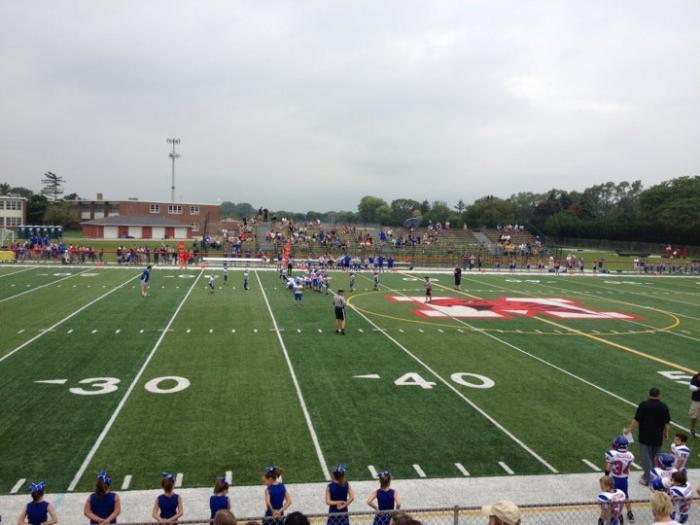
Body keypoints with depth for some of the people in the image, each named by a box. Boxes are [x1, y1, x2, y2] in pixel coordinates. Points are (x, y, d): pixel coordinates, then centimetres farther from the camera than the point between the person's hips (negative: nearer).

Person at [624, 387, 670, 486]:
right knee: (654, 457, 17)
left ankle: (648, 478, 2)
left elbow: (636, 420, -13)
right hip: (658, 437, 4)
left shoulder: (643, 405, -12)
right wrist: (666, 433, 23)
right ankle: (648, 474, 28)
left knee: (646, 457, 2)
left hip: (645, 437, -4)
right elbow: (667, 422, 8)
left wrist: (628, 429, -3)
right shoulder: (664, 406, 1)